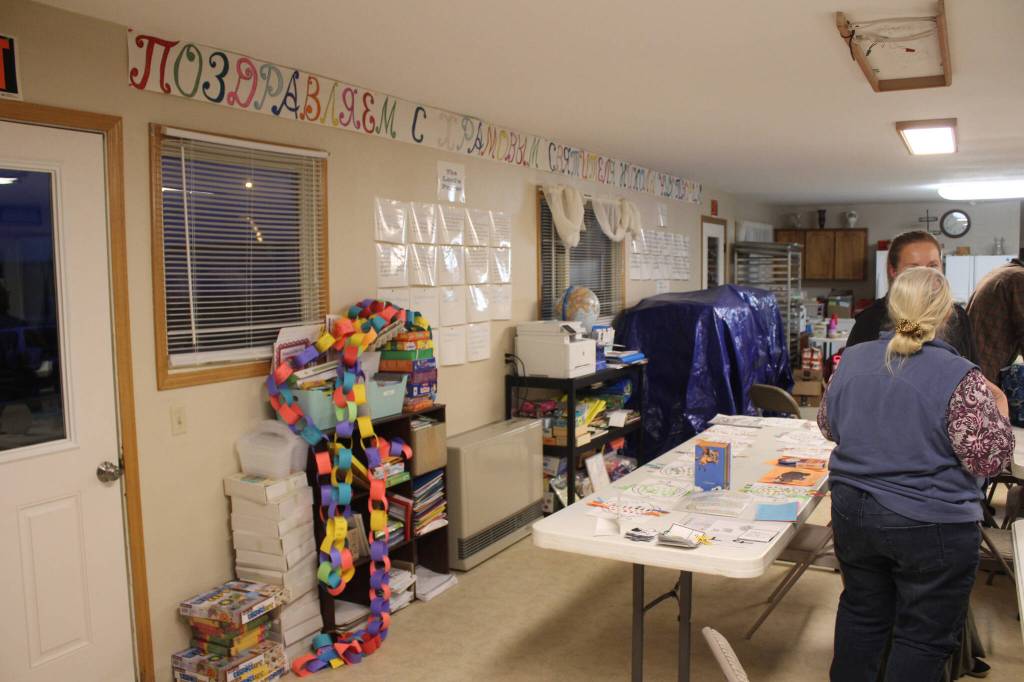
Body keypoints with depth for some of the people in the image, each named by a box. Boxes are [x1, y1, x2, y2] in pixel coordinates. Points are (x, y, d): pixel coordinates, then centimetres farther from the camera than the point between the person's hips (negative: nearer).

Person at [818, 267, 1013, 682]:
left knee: (861, 612, 22)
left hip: (854, 513, 5)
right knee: (925, 637, 11)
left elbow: (828, 426, 10)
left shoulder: (852, 360, -2)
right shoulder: (959, 377, -18)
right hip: (931, 528, -5)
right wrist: (999, 409, 2)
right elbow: (989, 459, -14)